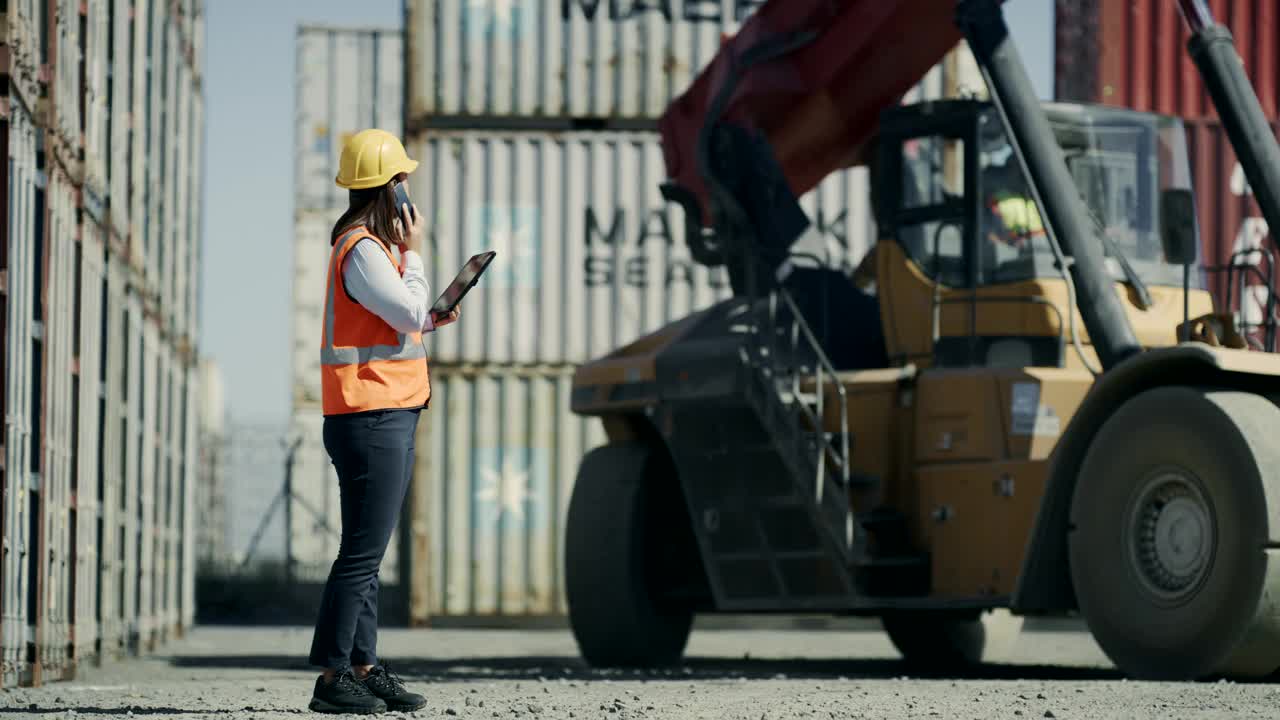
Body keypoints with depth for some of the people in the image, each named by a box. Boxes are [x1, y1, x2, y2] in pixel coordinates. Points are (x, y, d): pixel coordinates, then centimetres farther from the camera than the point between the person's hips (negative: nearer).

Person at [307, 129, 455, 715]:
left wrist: (430, 320, 11)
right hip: (372, 418, -10)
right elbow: (410, 313, -16)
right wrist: (413, 254, -5)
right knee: (362, 551, -10)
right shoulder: (363, 250, -13)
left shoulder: (370, 244, 18)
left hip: (388, 418, 10)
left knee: (368, 552, 11)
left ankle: (363, 667, 14)